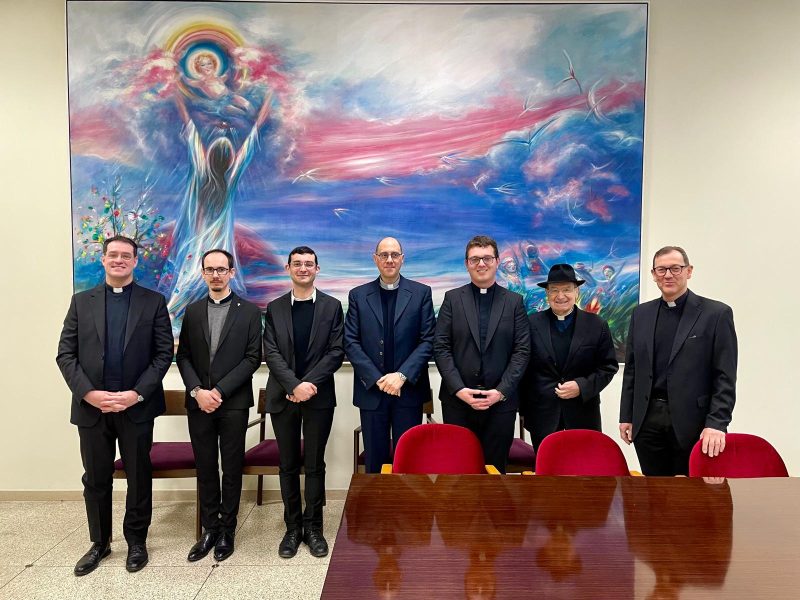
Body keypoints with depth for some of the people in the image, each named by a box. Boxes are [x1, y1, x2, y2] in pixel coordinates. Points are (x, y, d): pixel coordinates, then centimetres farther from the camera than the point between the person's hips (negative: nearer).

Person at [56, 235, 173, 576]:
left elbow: (164, 353, -4)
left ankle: (136, 541, 28)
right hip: (91, 406, 2)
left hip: (137, 406, -2)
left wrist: (136, 394, -14)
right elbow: (65, 354, 2)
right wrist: (89, 393, -12)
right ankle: (99, 543, 32)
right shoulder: (81, 302, 7)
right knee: (95, 480, 13)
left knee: (139, 477, 9)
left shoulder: (154, 302, 1)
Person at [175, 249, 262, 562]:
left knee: (232, 469, 6)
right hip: (199, 402, 3)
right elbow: (183, 357, 7)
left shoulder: (249, 311, 0)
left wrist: (219, 391, -12)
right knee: (205, 469, 10)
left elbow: (253, 357, -6)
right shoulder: (192, 311, 10)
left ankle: (227, 530, 20)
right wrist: (197, 391, -9)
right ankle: (210, 529, 23)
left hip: (233, 403, -3)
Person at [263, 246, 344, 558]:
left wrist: (309, 383, -14)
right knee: (288, 465, 10)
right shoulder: (275, 308, 6)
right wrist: (294, 385, -16)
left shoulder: (332, 306, 3)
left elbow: (336, 351, -4)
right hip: (283, 396, 1)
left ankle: (313, 527, 20)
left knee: (315, 465, 7)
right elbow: (271, 353, -2)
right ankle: (293, 527, 23)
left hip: (319, 396, -1)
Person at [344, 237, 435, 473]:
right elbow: (351, 342, 0)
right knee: (375, 460, 9)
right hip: (371, 390, 1)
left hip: (408, 390, -1)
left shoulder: (421, 293, 3)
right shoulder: (358, 295, 6)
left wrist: (402, 375, -13)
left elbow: (428, 340, -2)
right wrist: (377, 379, -10)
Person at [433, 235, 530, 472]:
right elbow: (441, 347, -1)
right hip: (457, 399, 0)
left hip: (501, 401, 0)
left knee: (495, 467, 7)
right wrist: (458, 389, -10)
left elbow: (522, 350, 1)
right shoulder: (452, 298, 5)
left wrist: (501, 391, -9)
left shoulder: (514, 301, 7)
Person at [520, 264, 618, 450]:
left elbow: (609, 366, 3)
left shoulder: (596, 325, 1)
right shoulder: (532, 324, -2)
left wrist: (582, 387, -13)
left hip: (583, 412, 1)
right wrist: (524, 410, 2)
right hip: (542, 414, 0)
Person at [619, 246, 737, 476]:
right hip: (647, 421, 3)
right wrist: (626, 416, 9)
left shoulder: (716, 313, -2)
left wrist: (716, 423, -14)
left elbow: (725, 376, -6)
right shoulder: (641, 314, 10)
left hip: (692, 422, -3)